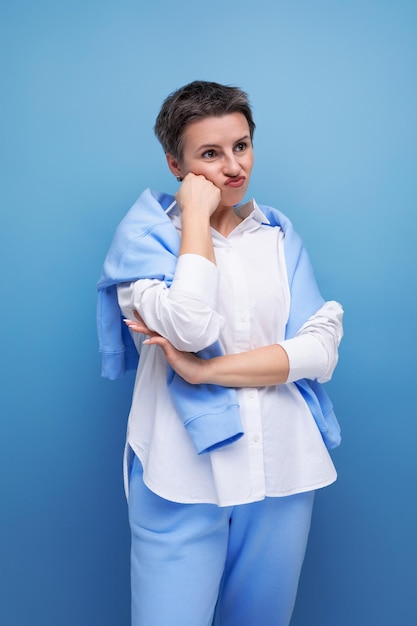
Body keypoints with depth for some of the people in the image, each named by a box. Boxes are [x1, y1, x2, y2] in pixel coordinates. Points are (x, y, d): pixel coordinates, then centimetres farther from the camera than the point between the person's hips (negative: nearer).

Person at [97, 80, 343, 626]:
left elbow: (322, 348, -5)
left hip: (281, 470, 4)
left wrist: (203, 370, -14)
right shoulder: (145, 230, -3)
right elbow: (193, 326, -22)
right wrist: (197, 213, -12)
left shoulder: (279, 234, 7)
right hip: (184, 475, -3)